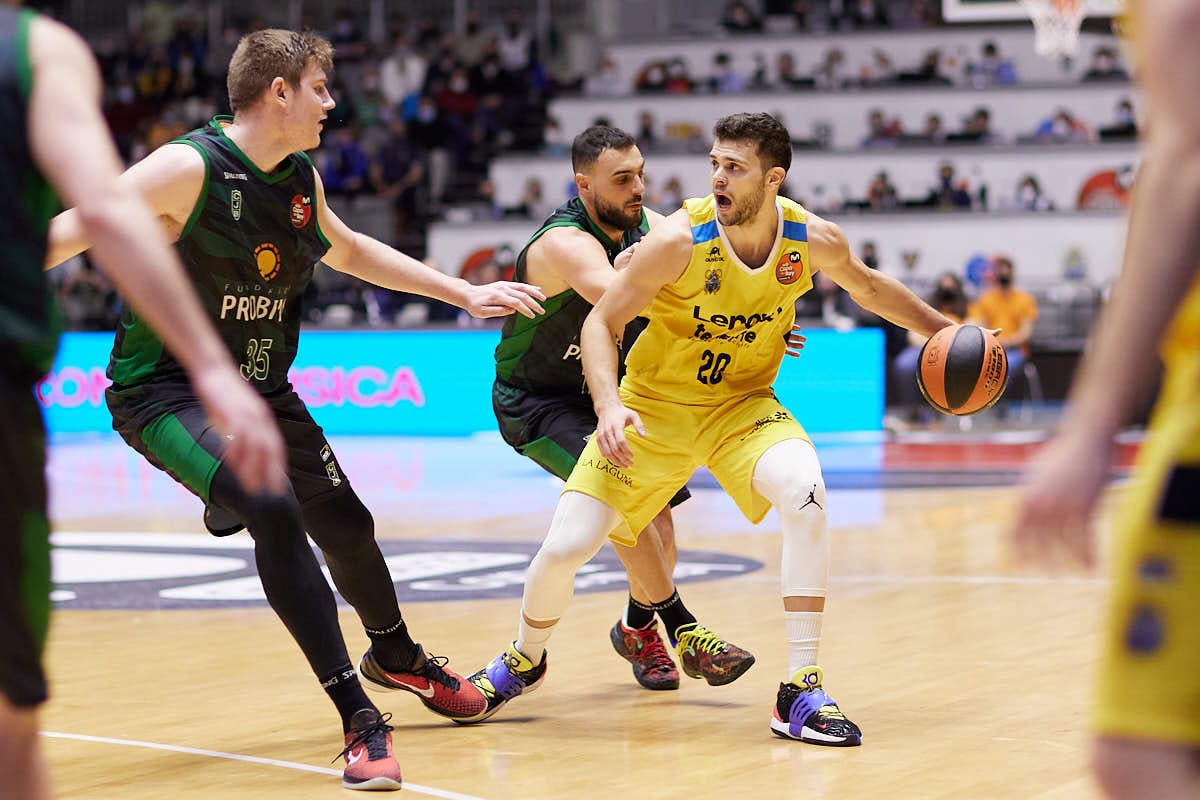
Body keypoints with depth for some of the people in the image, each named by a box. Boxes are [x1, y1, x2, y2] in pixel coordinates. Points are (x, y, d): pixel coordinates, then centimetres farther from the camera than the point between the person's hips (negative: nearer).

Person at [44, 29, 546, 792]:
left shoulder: (300, 180, 3)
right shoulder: (190, 168, -20)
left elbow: (348, 249, 23)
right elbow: (67, 233, -21)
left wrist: (465, 294, 25)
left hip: (261, 389, 8)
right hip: (168, 389, -8)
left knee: (345, 522, 18)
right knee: (274, 511, -29)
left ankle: (397, 657, 50)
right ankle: (361, 721, -24)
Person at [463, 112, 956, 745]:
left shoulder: (814, 241, -13)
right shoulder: (679, 240, -23)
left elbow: (869, 288, 11)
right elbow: (601, 323, -16)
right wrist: (609, 405, -32)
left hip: (742, 406, 1)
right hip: (654, 406, -1)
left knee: (805, 491, -30)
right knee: (565, 547, -8)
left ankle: (801, 691, -22)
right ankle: (524, 660, 28)